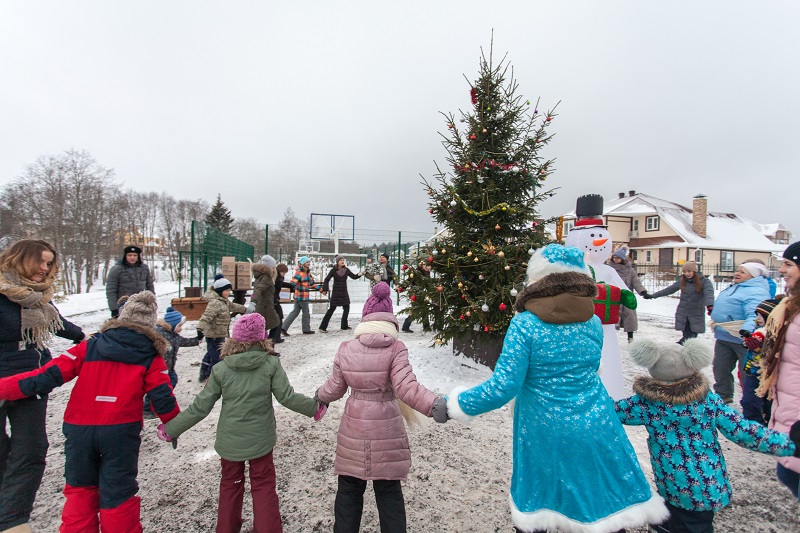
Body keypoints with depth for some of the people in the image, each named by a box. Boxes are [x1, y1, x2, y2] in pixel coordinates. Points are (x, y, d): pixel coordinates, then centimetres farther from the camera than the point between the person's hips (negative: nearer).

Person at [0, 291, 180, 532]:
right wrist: (174, 426, 12)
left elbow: (49, 375, 0)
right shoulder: (150, 356, 0)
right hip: (120, 431, -2)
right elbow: (162, 397, -3)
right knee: (117, 493, 10)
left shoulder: (90, 346, 5)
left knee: (80, 488, 23)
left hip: (80, 429, 2)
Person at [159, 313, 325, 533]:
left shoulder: (220, 369, -10)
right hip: (261, 439, -2)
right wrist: (315, 408, 2)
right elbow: (288, 397, -14)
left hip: (230, 440, 2)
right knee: (263, 487, 15)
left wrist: (170, 429, 8)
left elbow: (200, 408, -7)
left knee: (230, 485, 24)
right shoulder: (271, 364, -15)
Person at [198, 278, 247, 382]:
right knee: (216, 358, -6)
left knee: (210, 354, 25)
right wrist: (200, 329, -46)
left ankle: (204, 373, 41)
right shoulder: (215, 303, -23)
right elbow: (206, 317, -34)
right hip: (214, 336, -11)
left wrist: (245, 309, 43)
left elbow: (233, 306, 30)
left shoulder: (225, 301, 10)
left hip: (220, 335, 11)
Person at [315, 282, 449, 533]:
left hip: (354, 431, 2)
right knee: (389, 492, 15)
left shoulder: (345, 349, -5)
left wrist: (320, 396, 25)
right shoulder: (395, 348, -14)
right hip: (386, 432, -2)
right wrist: (435, 405, -28)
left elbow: (334, 389, 5)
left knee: (349, 489, 19)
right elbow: (407, 387, -24)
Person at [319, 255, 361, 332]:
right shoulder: (333, 270, -8)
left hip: (344, 292, 5)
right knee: (331, 309, -4)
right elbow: (326, 280, -6)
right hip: (336, 293, -4)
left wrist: (359, 274, -13)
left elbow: (353, 276, 5)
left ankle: (344, 326, 21)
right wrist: (325, 290, -14)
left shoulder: (346, 270, 1)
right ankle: (323, 327, 1)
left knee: (346, 309, 7)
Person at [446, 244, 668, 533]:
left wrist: (459, 403, -9)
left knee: (535, 502, 21)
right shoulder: (594, 322, -3)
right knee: (608, 503, 21)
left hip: (544, 432, -3)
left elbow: (504, 386, -21)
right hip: (594, 428, 3)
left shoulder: (524, 324, -18)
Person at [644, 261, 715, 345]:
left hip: (696, 315, -2)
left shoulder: (704, 281, -7)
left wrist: (710, 306, -44)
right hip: (682, 314, 2)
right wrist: (652, 296, 11)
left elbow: (709, 293, -24)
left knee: (692, 337, -4)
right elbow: (668, 290, 13)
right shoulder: (682, 281, 5)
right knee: (686, 336, -3)